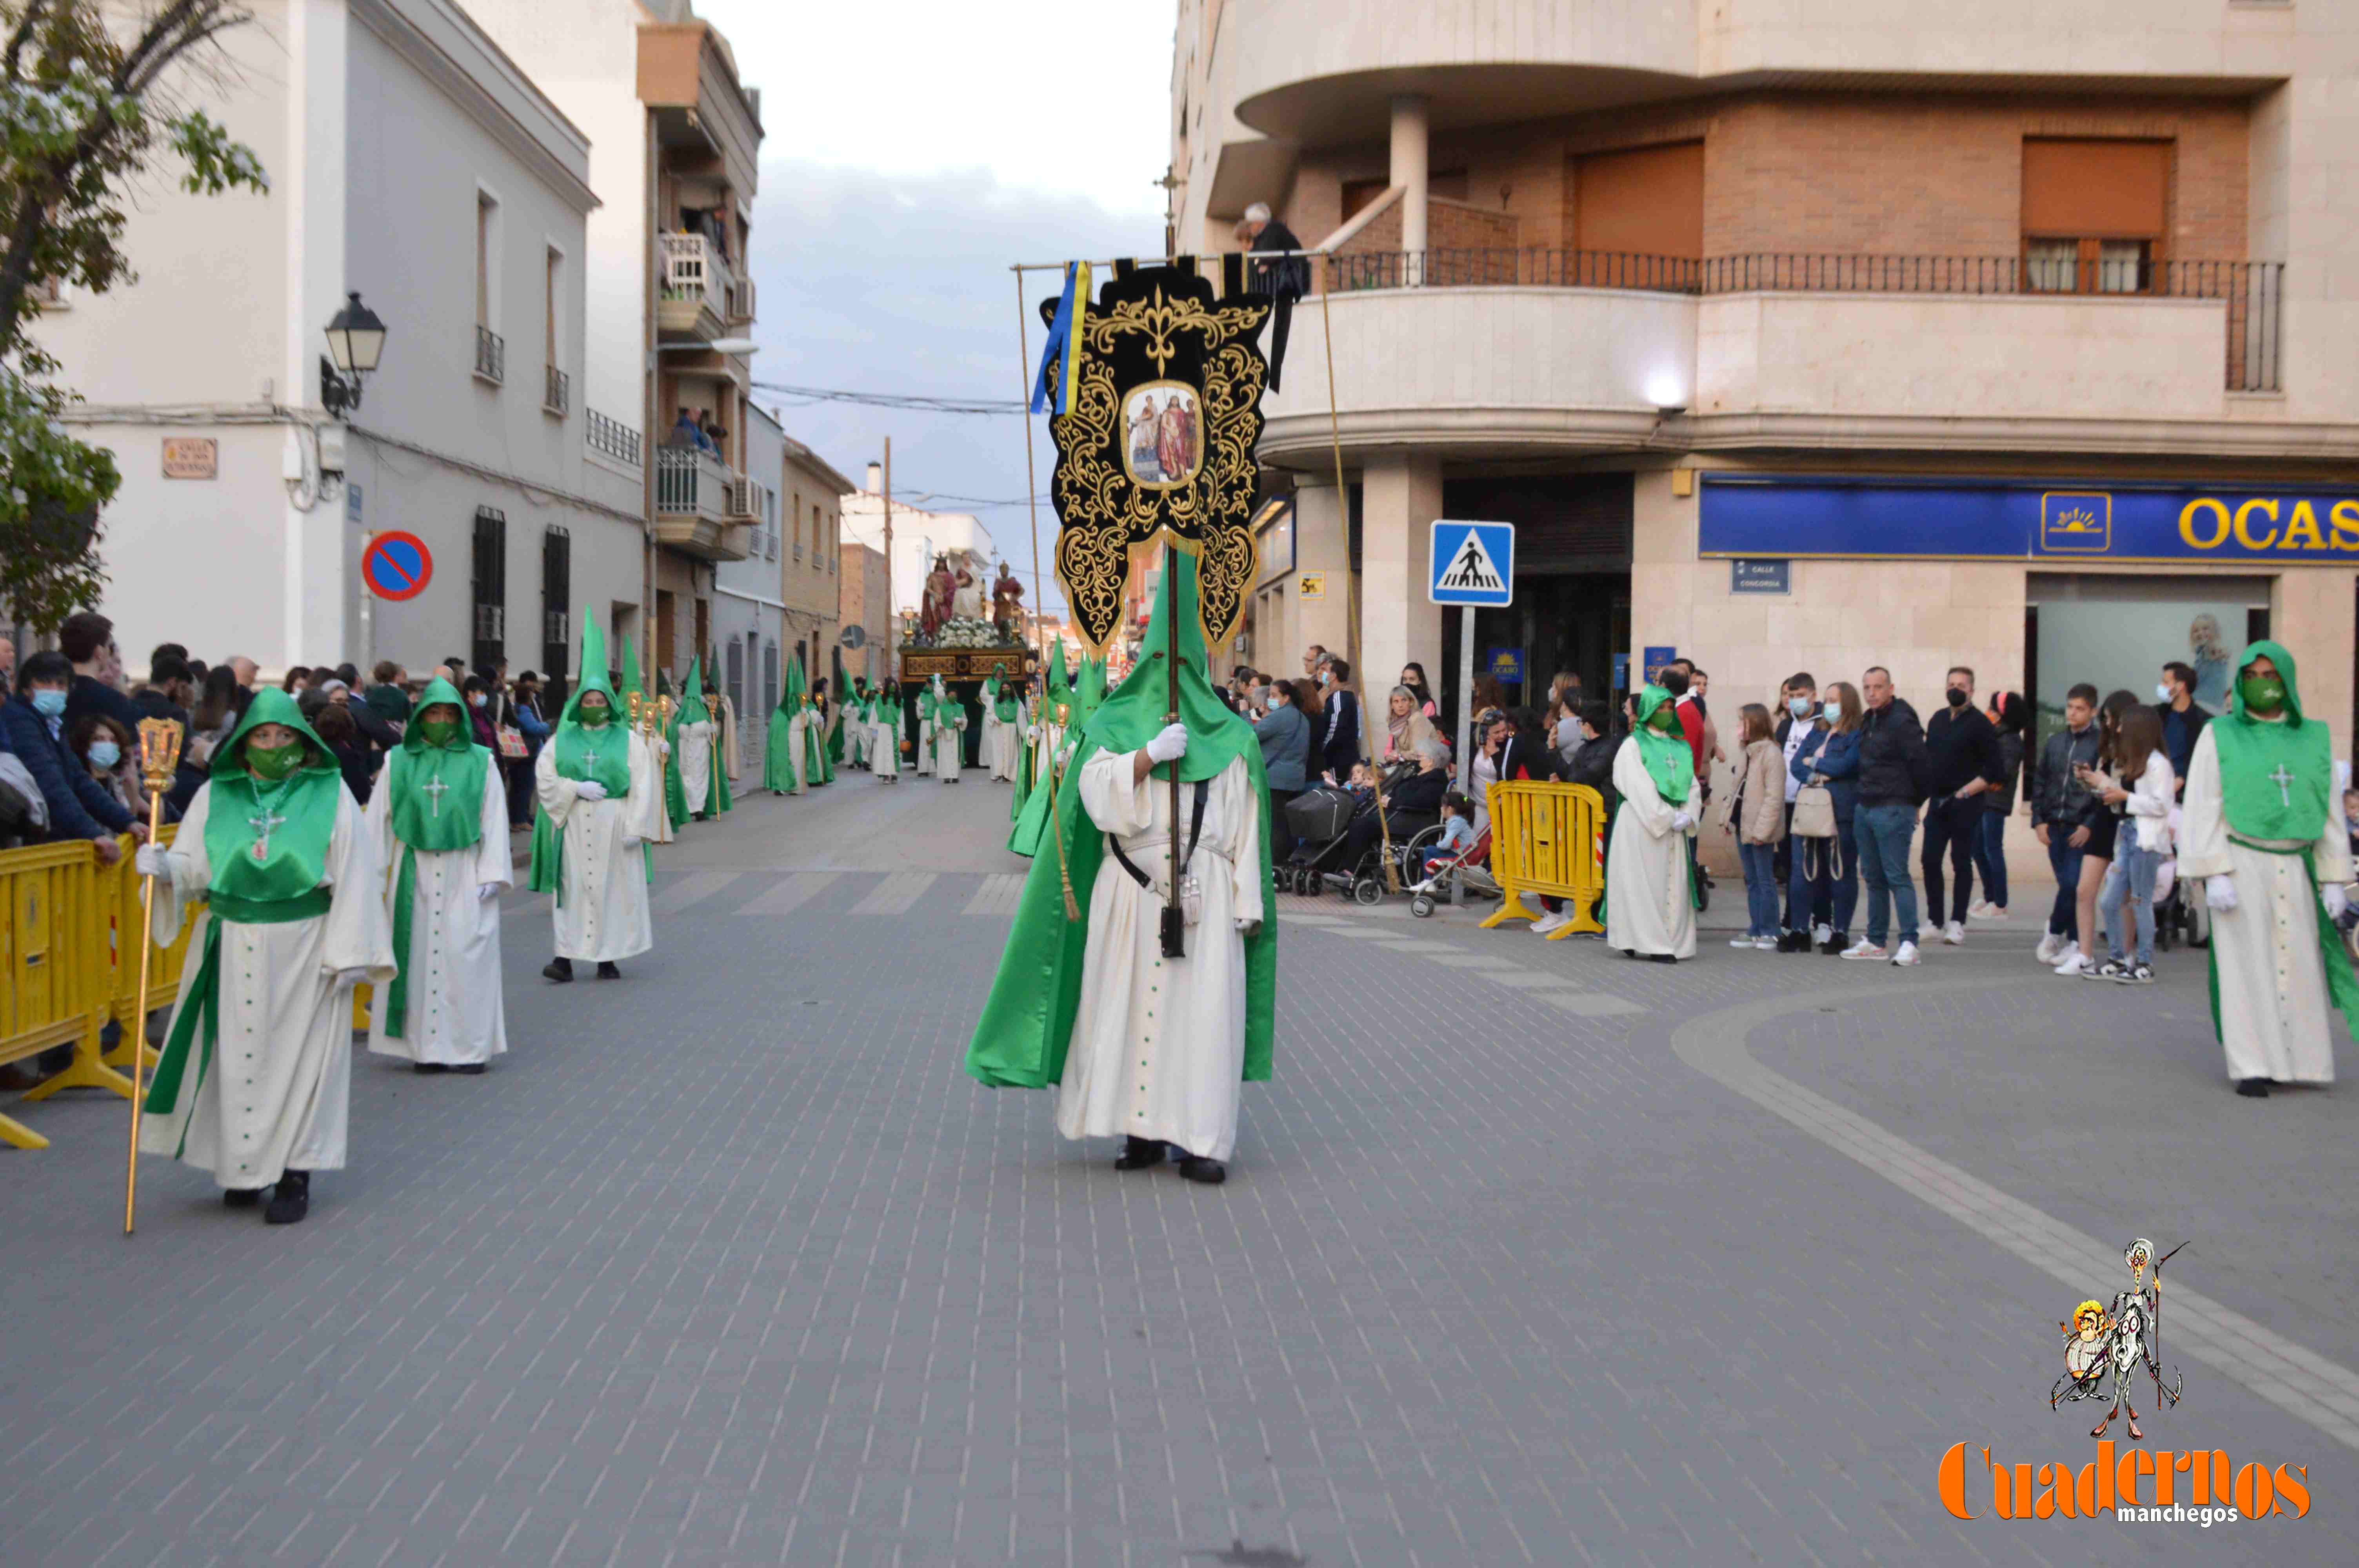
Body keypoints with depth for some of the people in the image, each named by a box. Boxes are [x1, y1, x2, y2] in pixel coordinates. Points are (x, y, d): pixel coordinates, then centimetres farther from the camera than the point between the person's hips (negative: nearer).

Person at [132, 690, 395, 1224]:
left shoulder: (330, 794, -1)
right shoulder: (216, 795, 7)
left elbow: (354, 876, -3)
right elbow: (195, 867, 5)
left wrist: (346, 953, -9)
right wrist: (164, 868, -18)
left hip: (303, 950, -2)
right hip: (234, 951, 2)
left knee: (299, 1057, 0)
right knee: (237, 1056, 5)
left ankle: (295, 1176, 7)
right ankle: (243, 1168, 17)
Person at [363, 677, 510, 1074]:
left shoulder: (480, 762, 4)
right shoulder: (398, 761, 7)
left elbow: (494, 820, 3)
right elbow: (378, 818, 7)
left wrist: (492, 875, -3)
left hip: (463, 876, -1)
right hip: (413, 873, 1)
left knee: (463, 955, -3)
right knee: (417, 955, 1)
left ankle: (468, 1047, 3)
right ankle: (425, 1047, 8)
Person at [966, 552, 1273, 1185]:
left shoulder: (1229, 739, 10)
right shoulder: (1113, 724, 11)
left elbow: (1244, 829, 7)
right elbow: (1096, 790, -6)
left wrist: (1247, 906, 2)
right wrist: (1150, 755, -18)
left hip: (1205, 892, 0)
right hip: (1131, 890, 1)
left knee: (1202, 1008, -6)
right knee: (1130, 1003, 0)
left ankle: (1197, 1139, -4)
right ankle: (1143, 1131, 8)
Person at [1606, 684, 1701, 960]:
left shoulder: (1681, 748, 16)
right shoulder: (1634, 745, 0)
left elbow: (1693, 785, 12)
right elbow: (1640, 789, -9)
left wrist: (1686, 816, -5)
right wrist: (1668, 818, -13)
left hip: (1674, 827, 5)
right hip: (1641, 823, -5)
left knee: (1673, 884, 1)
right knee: (1644, 883, -7)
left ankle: (1668, 943, 4)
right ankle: (1641, 940, -6)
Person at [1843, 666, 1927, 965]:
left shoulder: (1902, 721, -13)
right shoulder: (1868, 721, 13)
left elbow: (1919, 763, -14)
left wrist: (1909, 800, -5)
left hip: (1893, 811, -9)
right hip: (1865, 808, 9)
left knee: (1897, 877, -9)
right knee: (1874, 878, 12)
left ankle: (1909, 943, -9)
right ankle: (1875, 942, 18)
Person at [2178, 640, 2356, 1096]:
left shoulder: (2315, 739, 7)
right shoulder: (2219, 736, -1)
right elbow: (2203, 810, -5)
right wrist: (2215, 876, -14)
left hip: (2294, 871, 3)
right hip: (2240, 866, -3)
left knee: (2297, 964, 2)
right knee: (2247, 966, -4)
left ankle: (2292, 1058, 16)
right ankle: (2251, 1067, 0)